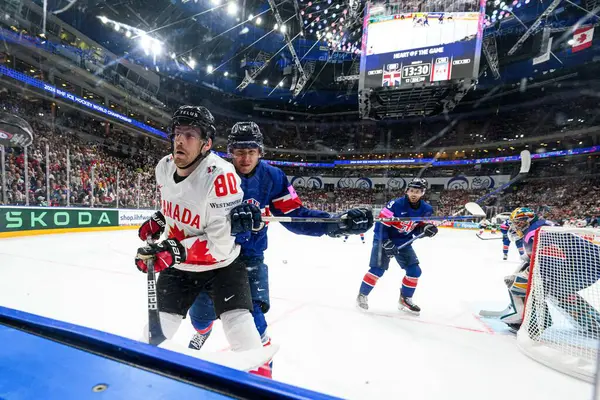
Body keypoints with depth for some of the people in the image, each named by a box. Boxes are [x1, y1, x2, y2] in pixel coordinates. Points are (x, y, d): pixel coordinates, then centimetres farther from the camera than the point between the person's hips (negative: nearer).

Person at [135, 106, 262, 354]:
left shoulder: (220, 176, -29)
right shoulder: (164, 167, -6)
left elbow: (221, 245, -28)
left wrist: (176, 250, -33)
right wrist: (159, 220, 4)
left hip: (220, 265, -5)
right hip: (178, 265, 6)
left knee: (241, 332, -13)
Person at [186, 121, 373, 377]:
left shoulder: (272, 177, -11)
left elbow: (295, 216, -13)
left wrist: (337, 223, -25)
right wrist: (230, 220, -45)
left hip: (250, 256, -1)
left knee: (251, 316, -8)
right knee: (201, 309, 16)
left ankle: (262, 368, 19)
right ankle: (202, 330, 55)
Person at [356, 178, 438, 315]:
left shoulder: (426, 209, -6)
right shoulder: (396, 204, -25)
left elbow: (417, 229, 6)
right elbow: (380, 224, -22)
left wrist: (426, 228, -16)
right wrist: (386, 243, -28)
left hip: (404, 242, 6)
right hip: (384, 239, -6)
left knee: (415, 271, 3)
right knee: (377, 270, -11)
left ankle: (405, 300, 23)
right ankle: (362, 295, 10)